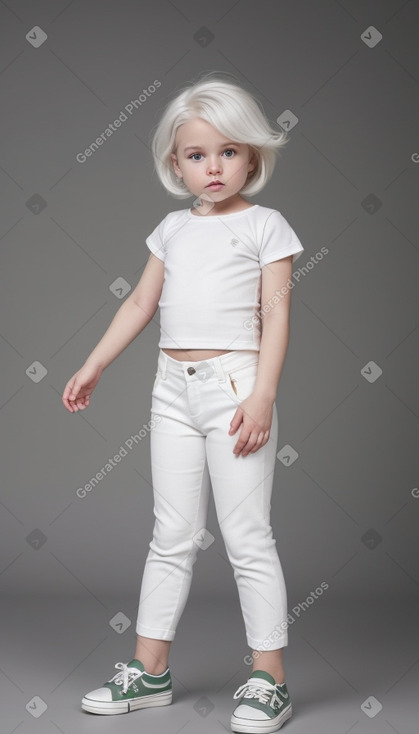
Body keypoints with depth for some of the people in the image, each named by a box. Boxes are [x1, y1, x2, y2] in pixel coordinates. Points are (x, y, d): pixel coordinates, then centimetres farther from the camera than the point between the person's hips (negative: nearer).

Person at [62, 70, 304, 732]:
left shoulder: (265, 225, 0)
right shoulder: (173, 228, 15)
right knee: (173, 535, 11)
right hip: (173, 387, 5)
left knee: (248, 536, -1)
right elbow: (141, 303, 19)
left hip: (235, 384, -5)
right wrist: (92, 368, 16)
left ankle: (269, 678, 10)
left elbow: (276, 315, -7)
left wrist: (263, 395, -17)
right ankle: (150, 670, 20)